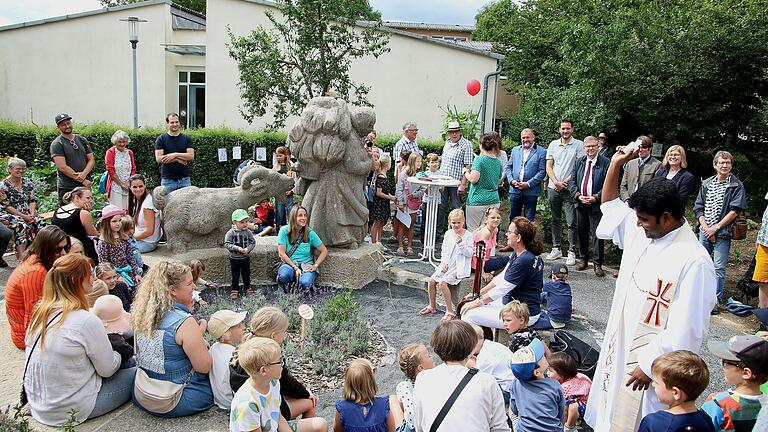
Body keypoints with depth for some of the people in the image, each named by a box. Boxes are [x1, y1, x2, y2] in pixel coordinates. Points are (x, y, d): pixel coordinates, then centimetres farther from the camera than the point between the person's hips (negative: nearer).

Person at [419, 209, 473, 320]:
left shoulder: (467, 235, -6)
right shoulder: (448, 234, 10)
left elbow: (470, 253, -11)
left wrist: (460, 243, -24)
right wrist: (444, 263, 0)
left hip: (459, 267, -6)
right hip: (447, 265, 6)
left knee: (442, 282, -24)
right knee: (431, 280, -6)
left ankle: (450, 311, -12)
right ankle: (432, 306, 14)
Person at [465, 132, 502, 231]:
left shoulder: (479, 159, -11)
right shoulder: (498, 162, 8)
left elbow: (473, 179, -19)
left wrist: (466, 171, 0)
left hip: (478, 201, -6)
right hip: (493, 201, 6)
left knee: (472, 230, 2)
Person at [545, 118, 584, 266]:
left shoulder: (578, 145, -1)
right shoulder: (553, 144, 9)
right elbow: (549, 166, 8)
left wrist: (566, 181, -12)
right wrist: (556, 182, -7)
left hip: (570, 188, -4)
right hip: (553, 187, 4)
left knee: (571, 222, -4)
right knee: (555, 220, 12)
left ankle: (572, 252, 2)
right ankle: (556, 249, 21)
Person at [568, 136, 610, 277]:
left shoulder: (606, 163, -5)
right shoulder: (578, 162, 9)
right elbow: (572, 182, 7)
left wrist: (595, 197, -16)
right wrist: (578, 195, -8)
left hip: (597, 204, -4)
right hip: (580, 203, 4)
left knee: (597, 234, -1)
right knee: (582, 233, 14)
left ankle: (598, 264, 8)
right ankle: (583, 259, 28)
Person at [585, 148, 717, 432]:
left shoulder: (694, 261, -24)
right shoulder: (642, 232, 0)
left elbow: (686, 328, -22)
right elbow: (610, 206, 16)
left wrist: (650, 365, -17)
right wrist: (616, 163, 4)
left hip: (650, 358, -7)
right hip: (619, 347, 8)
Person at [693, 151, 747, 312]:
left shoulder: (737, 185, -2)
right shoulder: (706, 184, 9)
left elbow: (735, 211, -9)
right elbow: (698, 208, 6)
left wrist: (715, 228, -12)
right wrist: (706, 228, -6)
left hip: (723, 233, -4)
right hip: (705, 231, 4)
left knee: (719, 267, -1)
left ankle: (716, 301, 7)